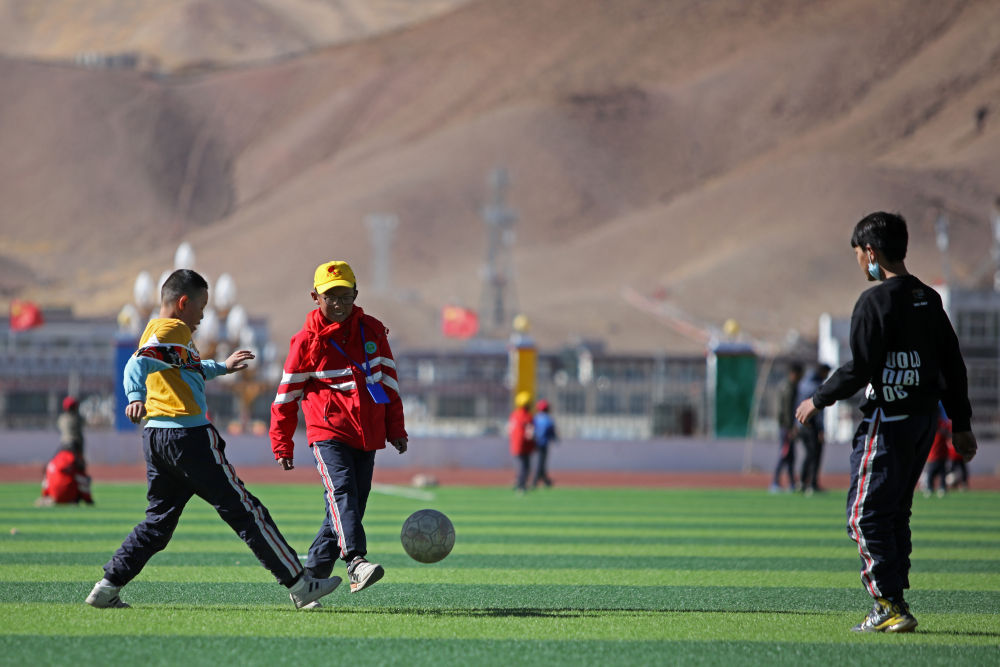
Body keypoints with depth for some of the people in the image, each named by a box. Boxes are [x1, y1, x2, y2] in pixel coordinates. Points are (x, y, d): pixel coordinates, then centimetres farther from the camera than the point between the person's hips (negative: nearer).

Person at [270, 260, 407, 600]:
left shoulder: (373, 331, 9)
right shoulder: (307, 341, -2)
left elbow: (388, 380, 17)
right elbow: (287, 394, 4)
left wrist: (396, 429, 14)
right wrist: (282, 445, 4)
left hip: (368, 435, 5)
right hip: (329, 432, -5)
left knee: (353, 503, 4)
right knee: (342, 492, -25)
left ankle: (312, 573, 13)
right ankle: (356, 561, -40)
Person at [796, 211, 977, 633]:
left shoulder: (876, 301, -13)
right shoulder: (929, 300, 12)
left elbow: (860, 369, -18)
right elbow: (953, 365, 14)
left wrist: (818, 400, -4)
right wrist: (961, 424, 20)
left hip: (888, 422, -8)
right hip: (926, 417, 8)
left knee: (866, 514, -4)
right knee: (896, 512, 15)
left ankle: (892, 606, -11)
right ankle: (891, 607, 16)